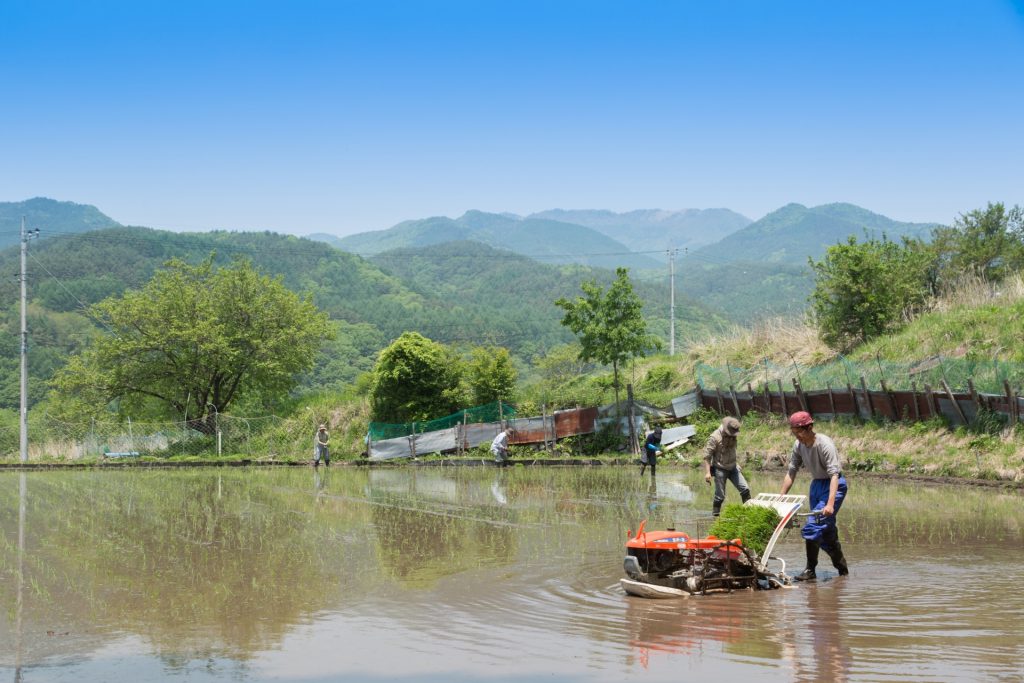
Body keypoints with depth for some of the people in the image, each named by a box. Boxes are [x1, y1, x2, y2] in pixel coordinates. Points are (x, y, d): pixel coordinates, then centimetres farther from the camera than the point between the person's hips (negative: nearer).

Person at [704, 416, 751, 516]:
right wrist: (707, 472, -22)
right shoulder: (715, 437, -18)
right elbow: (707, 455, -18)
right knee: (720, 496, -2)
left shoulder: (732, 436, 5)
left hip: (733, 468, 6)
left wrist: (736, 464, 24)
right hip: (720, 469, -6)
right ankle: (715, 515, 12)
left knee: (745, 489, 1)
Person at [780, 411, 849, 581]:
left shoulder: (825, 444, -25)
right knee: (826, 531, 12)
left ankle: (810, 571, -10)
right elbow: (791, 472, 6)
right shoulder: (798, 446, -3)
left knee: (812, 528, -18)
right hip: (816, 484, 8)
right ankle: (843, 569, 27)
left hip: (834, 486, -8)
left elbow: (834, 475, -30)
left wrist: (830, 504, -39)